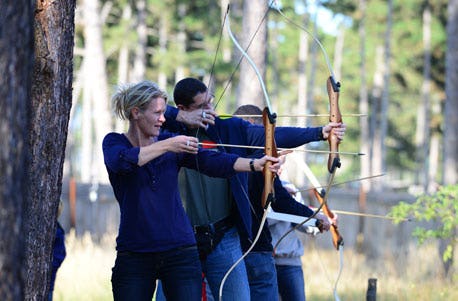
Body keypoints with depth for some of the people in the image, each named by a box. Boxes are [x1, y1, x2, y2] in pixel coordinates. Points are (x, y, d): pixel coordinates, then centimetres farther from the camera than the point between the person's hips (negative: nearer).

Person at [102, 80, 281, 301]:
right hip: (134, 256, -2)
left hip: (180, 252, 2)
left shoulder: (172, 143, 7)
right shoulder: (114, 142, 0)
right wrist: (167, 146, -28)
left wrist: (254, 164, -20)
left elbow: (211, 161, -6)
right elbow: (119, 161, -24)